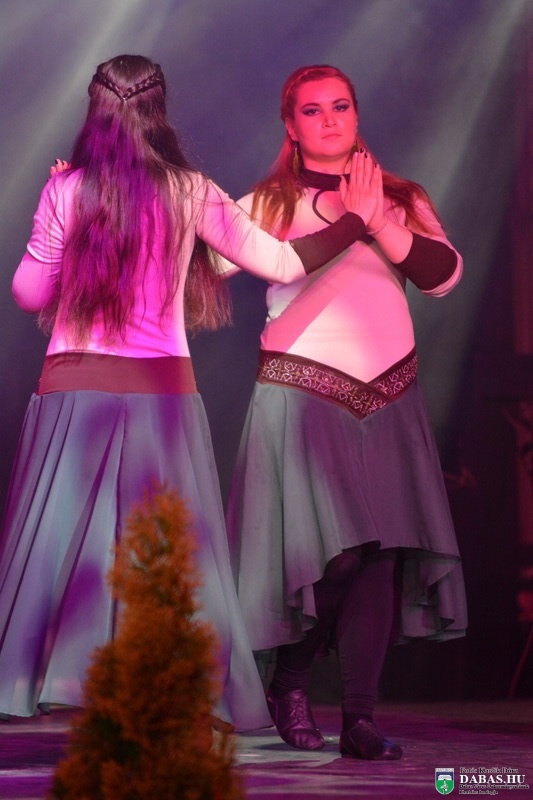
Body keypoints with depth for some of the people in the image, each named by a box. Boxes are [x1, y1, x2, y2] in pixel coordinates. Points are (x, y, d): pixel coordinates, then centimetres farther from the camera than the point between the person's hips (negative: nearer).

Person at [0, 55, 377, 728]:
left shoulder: (65, 190, -3)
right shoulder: (190, 194, -1)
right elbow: (281, 262, 3)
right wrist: (355, 219, 17)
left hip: (73, 391, 0)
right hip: (162, 391, 0)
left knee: (61, 545, 5)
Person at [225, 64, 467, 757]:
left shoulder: (400, 200, 15)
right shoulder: (267, 205, 8)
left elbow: (444, 273, 0)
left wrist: (378, 222, -11)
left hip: (389, 395, 3)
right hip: (302, 391, -3)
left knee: (381, 555, -6)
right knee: (336, 549, -12)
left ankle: (360, 719, -2)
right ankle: (289, 684, 11)